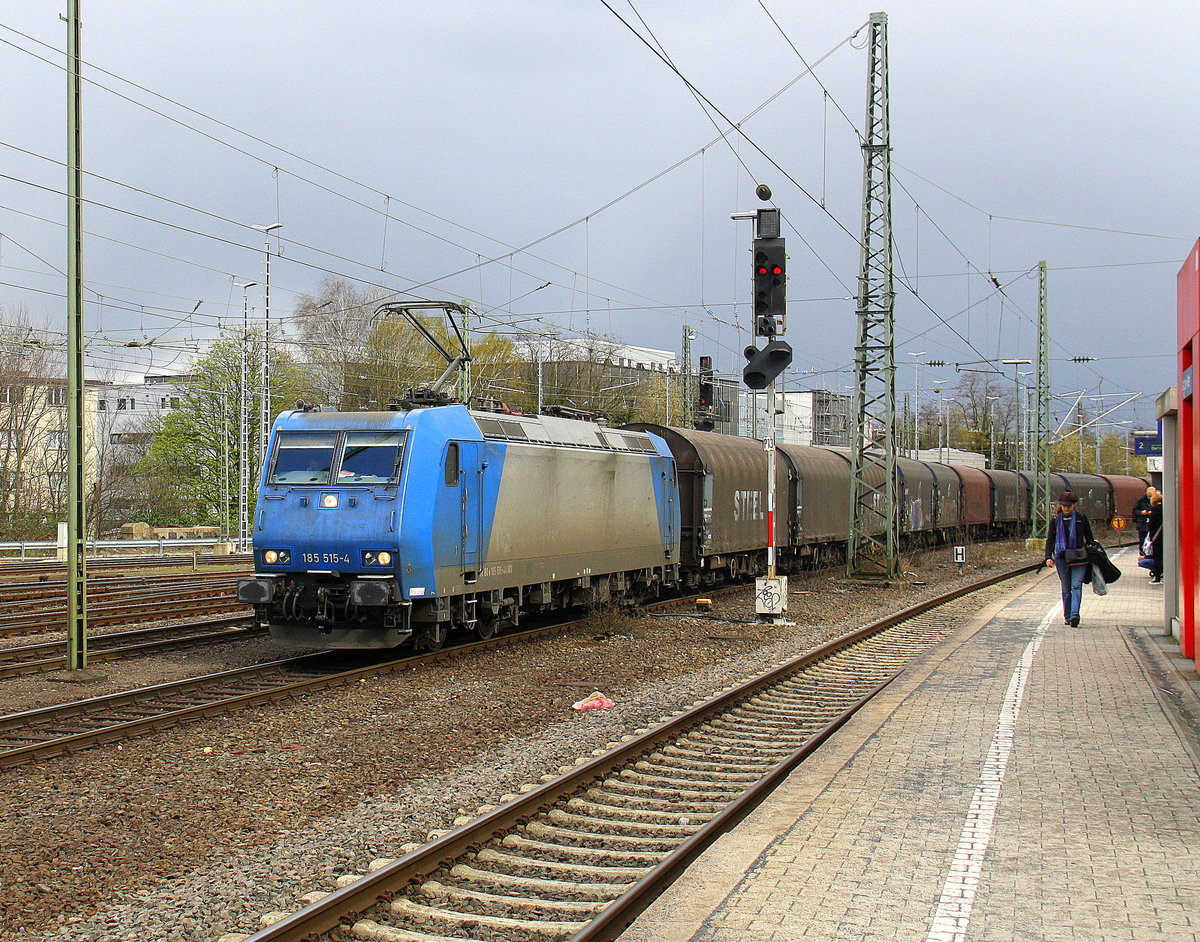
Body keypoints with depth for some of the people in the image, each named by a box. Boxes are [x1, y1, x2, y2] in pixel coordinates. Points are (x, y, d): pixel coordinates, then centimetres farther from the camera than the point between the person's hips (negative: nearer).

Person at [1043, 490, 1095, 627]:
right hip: (1061, 557, 2)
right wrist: (1048, 557, -2)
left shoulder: (1081, 517, 3)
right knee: (1066, 589, 7)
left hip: (1079, 558, -2)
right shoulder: (1055, 519, 6)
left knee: (1076, 586, -12)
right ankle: (1067, 616, 14)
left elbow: (1089, 538, 10)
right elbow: (1050, 539, 9)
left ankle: (1074, 615, -21)